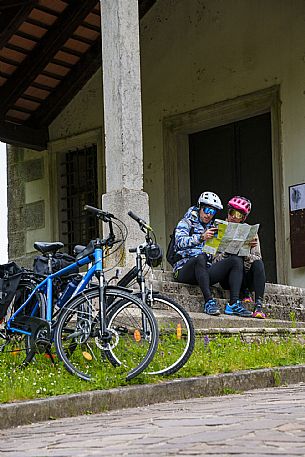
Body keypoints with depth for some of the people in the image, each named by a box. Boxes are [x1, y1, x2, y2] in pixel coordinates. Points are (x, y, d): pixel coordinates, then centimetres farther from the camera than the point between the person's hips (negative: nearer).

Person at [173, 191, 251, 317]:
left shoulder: (213, 228, 24)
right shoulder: (186, 223, 6)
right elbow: (180, 242, -15)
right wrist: (201, 237, -31)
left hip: (205, 271, 5)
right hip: (185, 270, -5)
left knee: (236, 260, -15)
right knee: (201, 257, -39)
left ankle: (234, 302, -29)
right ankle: (208, 301, -42)